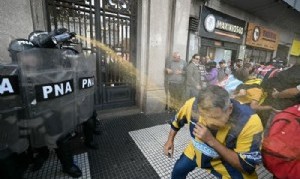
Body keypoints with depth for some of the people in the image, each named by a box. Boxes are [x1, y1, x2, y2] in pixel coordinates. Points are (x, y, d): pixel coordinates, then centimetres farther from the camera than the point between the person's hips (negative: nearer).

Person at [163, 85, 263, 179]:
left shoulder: (250, 123, -36)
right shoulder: (192, 104, -30)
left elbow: (247, 165, -28)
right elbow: (178, 120, -6)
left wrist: (211, 141, -38)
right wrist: (170, 140, -4)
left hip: (230, 160, -2)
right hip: (197, 150, 2)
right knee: (177, 171, 12)